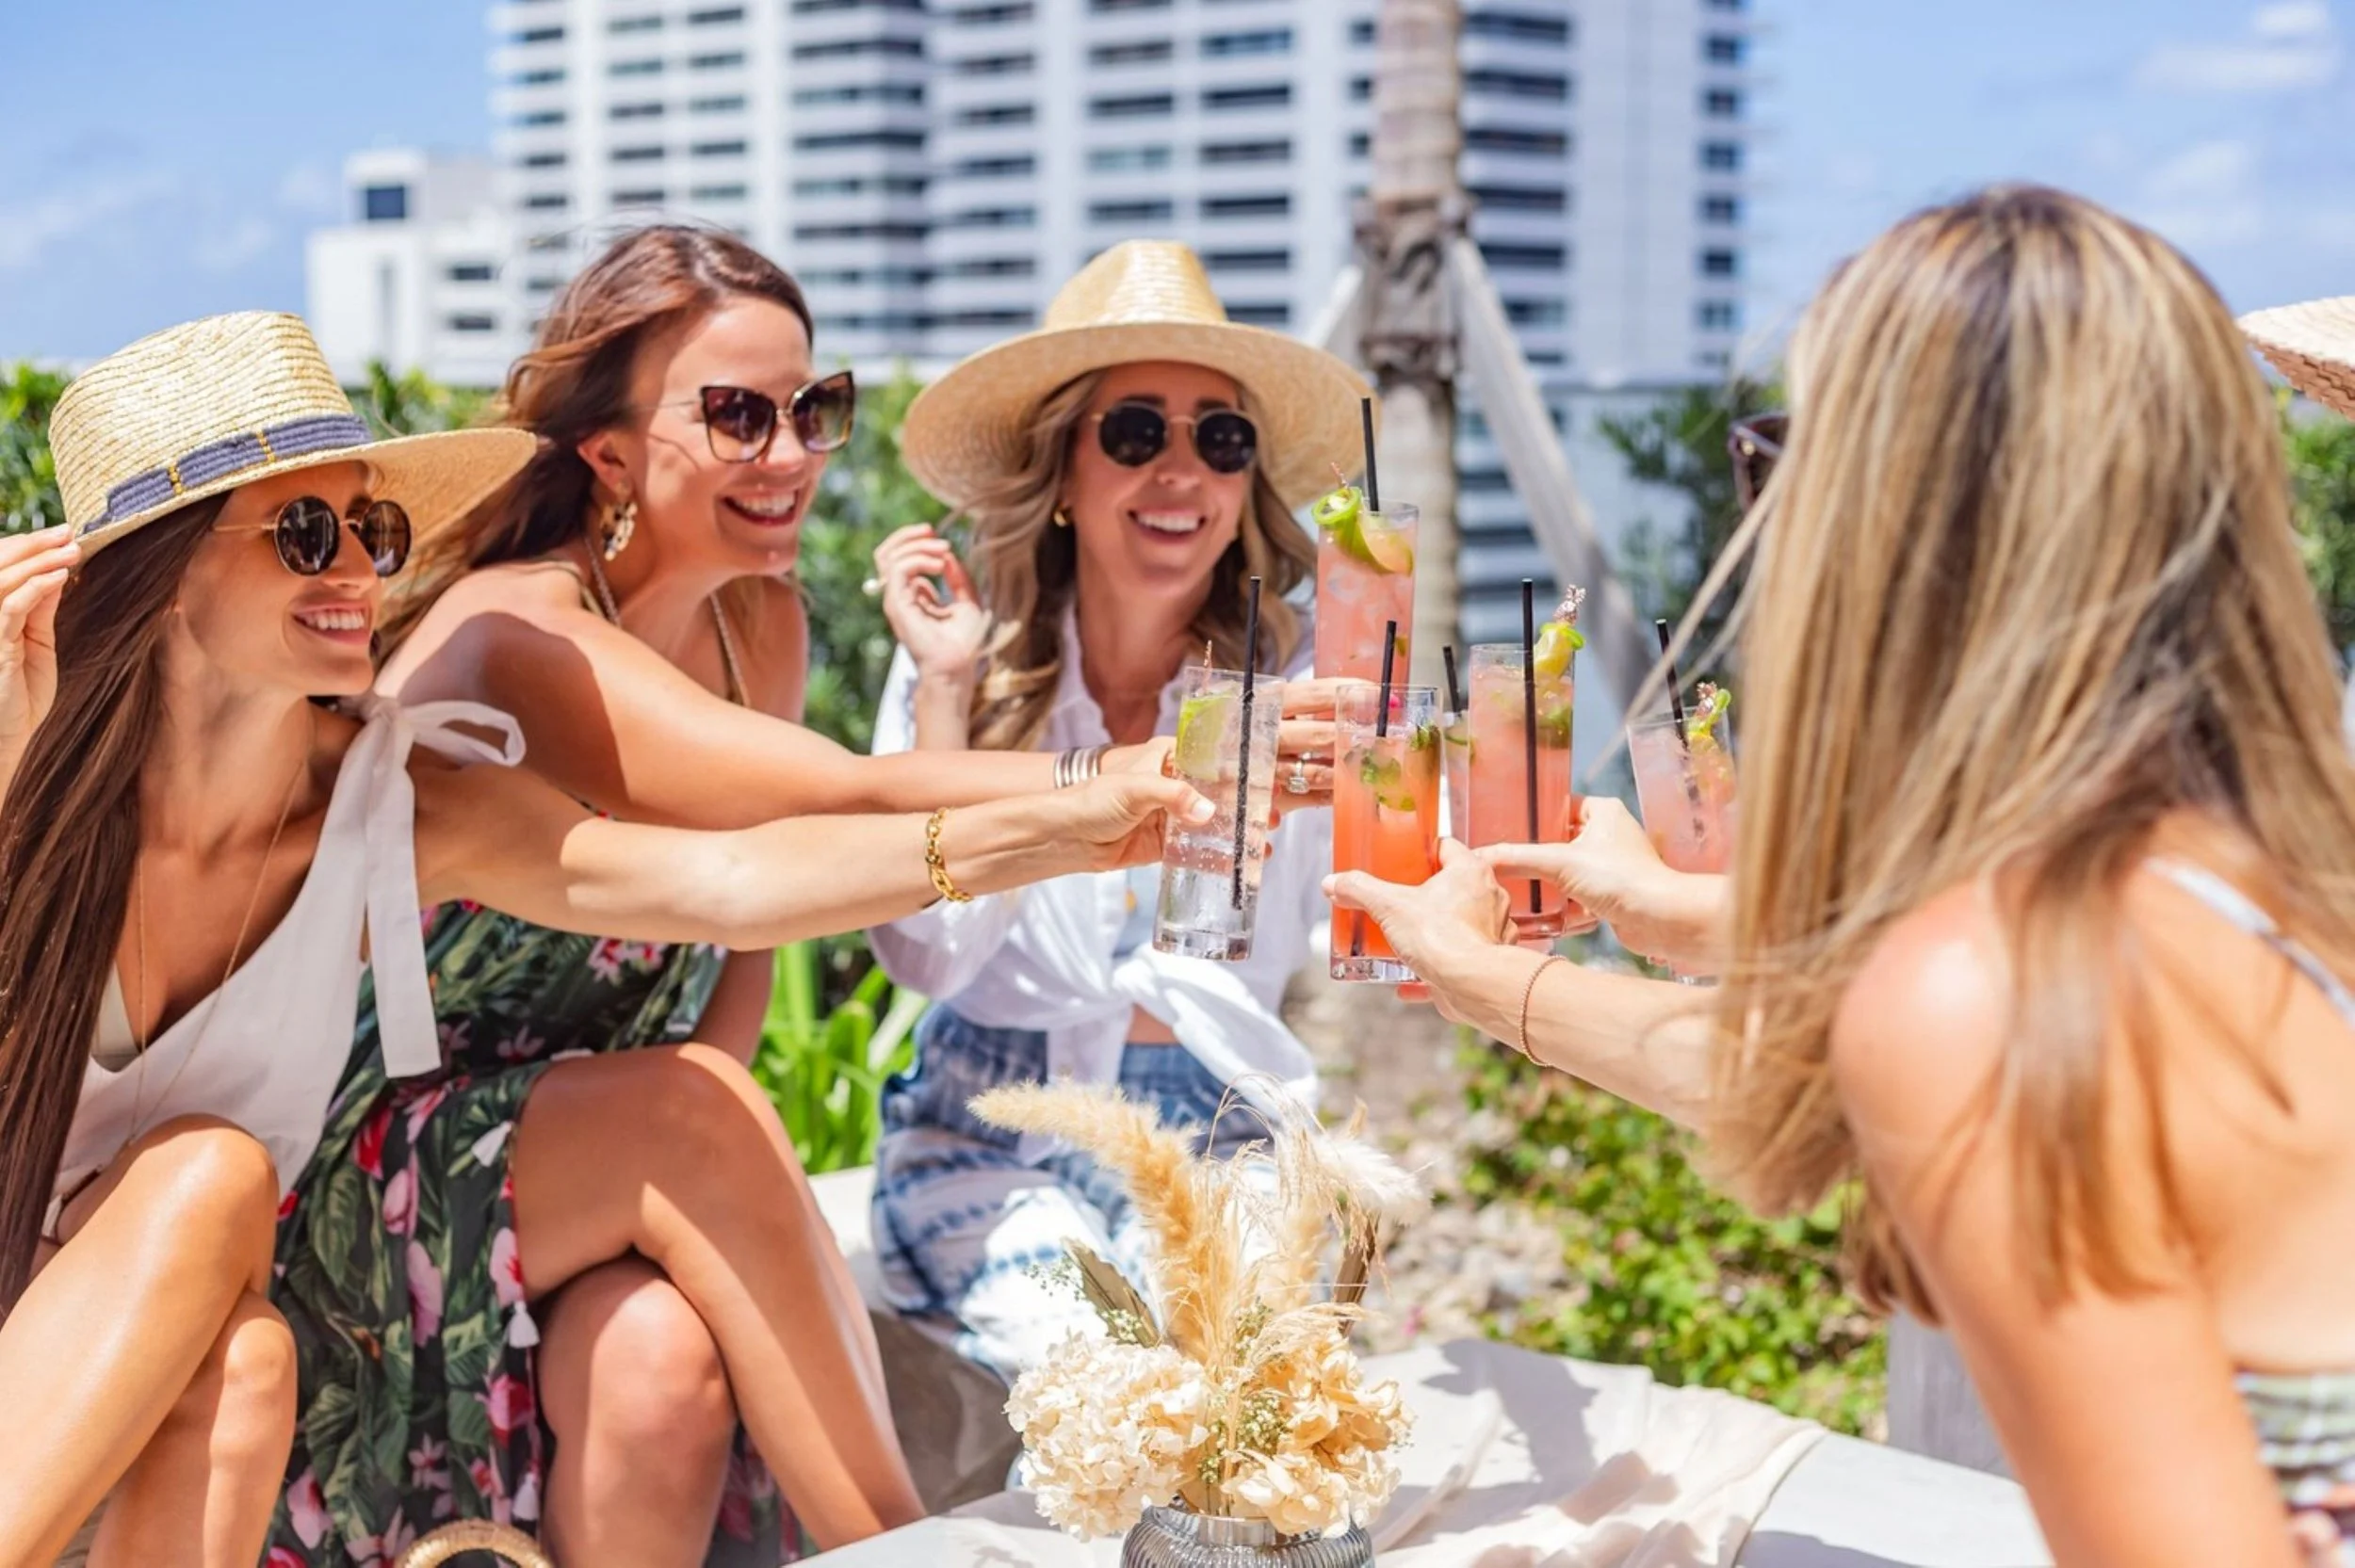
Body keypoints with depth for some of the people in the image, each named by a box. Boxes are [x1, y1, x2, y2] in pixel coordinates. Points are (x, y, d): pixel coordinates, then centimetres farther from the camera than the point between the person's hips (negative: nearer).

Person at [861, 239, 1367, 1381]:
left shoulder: (1295, 677, -4)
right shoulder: (968, 661, -3)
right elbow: (926, 954, -11)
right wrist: (945, 692, -15)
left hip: (1220, 1142, 1)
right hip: (990, 1136, 0)